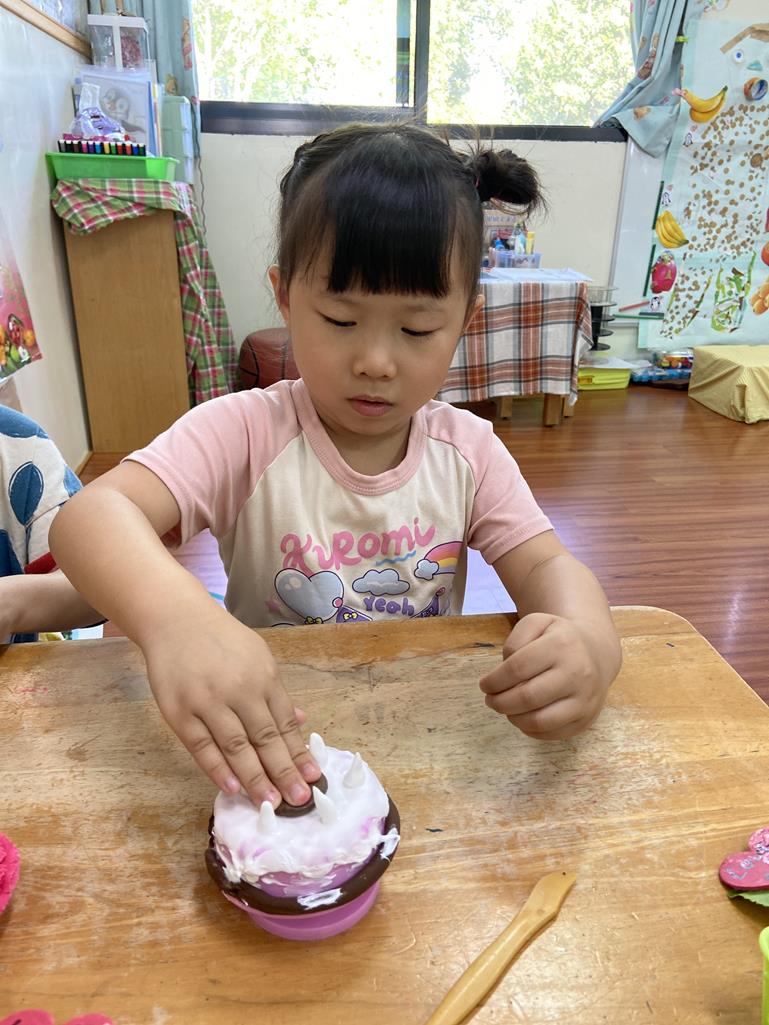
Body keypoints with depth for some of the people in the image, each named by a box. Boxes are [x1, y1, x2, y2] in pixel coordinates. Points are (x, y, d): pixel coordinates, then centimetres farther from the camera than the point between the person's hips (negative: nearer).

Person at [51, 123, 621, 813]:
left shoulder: (468, 450, -4)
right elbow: (92, 514, -26)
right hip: (265, 757, -1)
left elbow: (546, 565, -8)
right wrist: (175, 615, -48)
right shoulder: (246, 432, -15)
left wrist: (588, 639, -33)